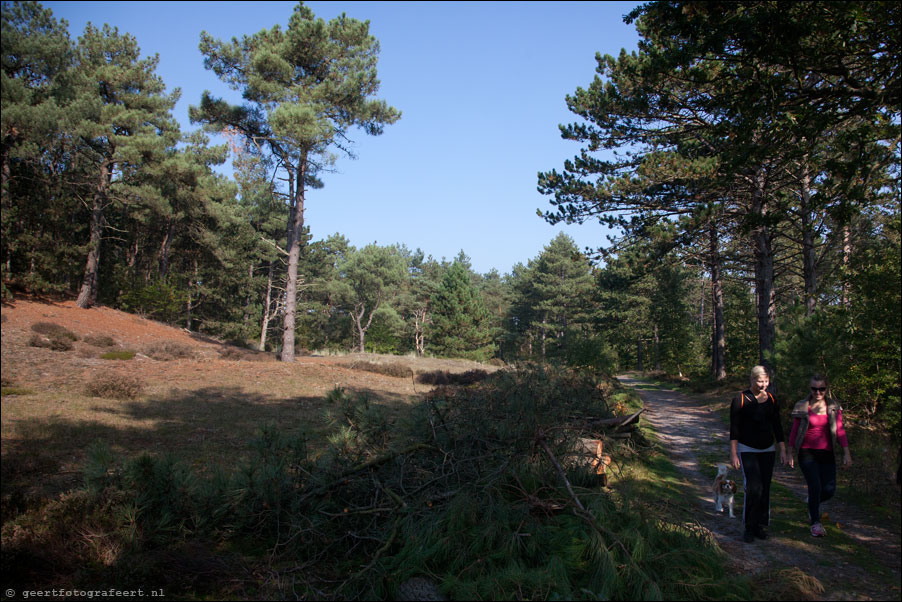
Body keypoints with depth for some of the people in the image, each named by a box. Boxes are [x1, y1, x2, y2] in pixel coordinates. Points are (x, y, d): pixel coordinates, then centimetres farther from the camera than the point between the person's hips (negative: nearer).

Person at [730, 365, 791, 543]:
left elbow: (777, 427, 11)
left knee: (765, 489, 4)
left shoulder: (771, 400, 4)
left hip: (768, 450, 4)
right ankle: (749, 527, 0)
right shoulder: (740, 400, -9)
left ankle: (760, 526, 17)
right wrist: (733, 453, -11)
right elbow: (734, 429, -8)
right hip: (747, 450, -4)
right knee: (754, 488, -14)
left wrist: (783, 451, 6)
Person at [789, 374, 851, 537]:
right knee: (815, 486, -12)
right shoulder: (802, 407, -1)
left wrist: (846, 453, 0)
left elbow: (840, 430, 5)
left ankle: (813, 503, 33)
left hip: (827, 453, 3)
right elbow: (794, 431, 4)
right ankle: (815, 523, 4)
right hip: (807, 452, -3)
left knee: (829, 490, -1)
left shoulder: (834, 407, 5)